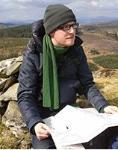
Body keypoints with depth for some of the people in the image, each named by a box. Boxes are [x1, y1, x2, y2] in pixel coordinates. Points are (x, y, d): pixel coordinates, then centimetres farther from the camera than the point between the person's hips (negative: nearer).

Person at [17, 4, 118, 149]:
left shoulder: (76, 50, -6)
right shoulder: (33, 55, -18)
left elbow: (87, 84, -2)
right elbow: (25, 95, -19)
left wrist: (103, 106, -18)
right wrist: (34, 123, -36)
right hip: (43, 116, -3)